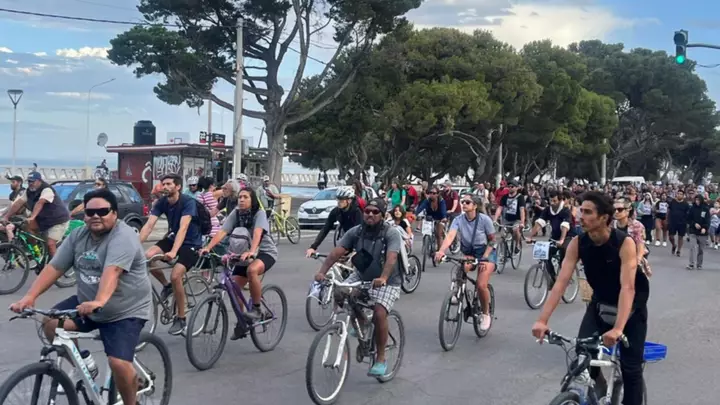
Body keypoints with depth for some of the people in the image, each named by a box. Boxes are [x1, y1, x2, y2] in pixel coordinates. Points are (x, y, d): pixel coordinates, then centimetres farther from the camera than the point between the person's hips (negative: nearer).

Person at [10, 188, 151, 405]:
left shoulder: (123, 237, -21)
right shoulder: (78, 236, 1)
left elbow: (112, 272, -37)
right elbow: (53, 268, -3)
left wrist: (99, 302, -51)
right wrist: (30, 296, -15)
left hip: (125, 311, -7)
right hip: (86, 303, 7)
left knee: (119, 363, -18)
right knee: (51, 323, -11)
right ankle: (83, 361, 11)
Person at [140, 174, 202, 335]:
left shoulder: (188, 202, -24)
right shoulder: (161, 203, -7)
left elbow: (183, 228, -34)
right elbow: (149, 225, -14)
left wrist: (173, 252, -46)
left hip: (191, 243, -6)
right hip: (173, 238, 6)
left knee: (175, 276, -24)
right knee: (148, 257, -20)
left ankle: (181, 318, -6)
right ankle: (166, 286, 7)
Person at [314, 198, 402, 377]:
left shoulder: (391, 233, -19)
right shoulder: (355, 232, -9)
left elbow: (391, 258, -35)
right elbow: (336, 252, -19)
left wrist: (382, 278, -53)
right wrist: (322, 271, -35)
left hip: (387, 282, -5)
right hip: (361, 277, 5)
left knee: (379, 314, -25)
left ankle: (381, 359, -7)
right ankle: (360, 323, 12)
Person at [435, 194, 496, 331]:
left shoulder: (484, 219, -18)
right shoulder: (458, 220, -13)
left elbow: (492, 240, -8)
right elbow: (450, 236, -29)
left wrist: (484, 257, -20)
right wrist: (441, 251, -48)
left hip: (486, 253, -3)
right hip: (468, 253, 3)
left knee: (481, 285, -19)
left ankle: (486, 314, 7)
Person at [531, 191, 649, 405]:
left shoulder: (625, 243, -29)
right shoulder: (577, 243, -18)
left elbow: (627, 288, -38)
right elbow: (561, 282, -23)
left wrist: (618, 329, -50)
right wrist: (542, 320, -35)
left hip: (630, 307, -3)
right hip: (599, 304, 3)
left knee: (631, 368, -3)